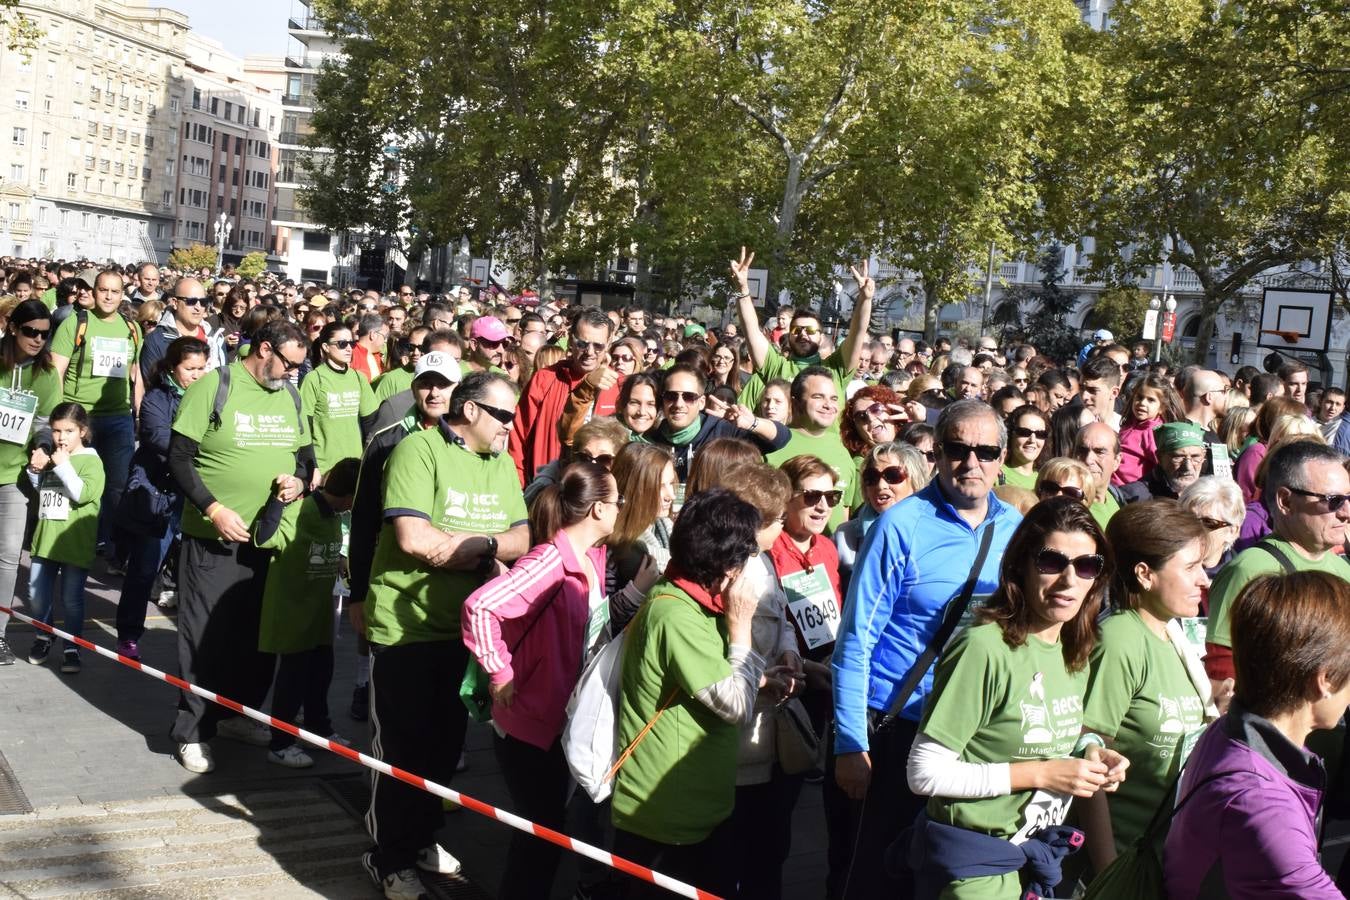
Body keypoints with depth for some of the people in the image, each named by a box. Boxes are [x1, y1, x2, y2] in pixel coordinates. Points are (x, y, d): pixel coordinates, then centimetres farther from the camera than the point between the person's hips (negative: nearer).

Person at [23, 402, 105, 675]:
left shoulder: (91, 461, -8)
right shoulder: (49, 457, 12)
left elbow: (83, 494, -21)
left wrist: (64, 466, -21)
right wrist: (35, 470, 6)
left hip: (75, 543, -6)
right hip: (46, 538, 6)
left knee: (71, 599, 0)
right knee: (37, 594, 11)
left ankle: (71, 648, 12)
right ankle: (43, 638, 32)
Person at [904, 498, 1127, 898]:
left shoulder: (1077, 652, 1)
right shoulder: (984, 648, -23)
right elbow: (925, 774, -22)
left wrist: (1090, 752, -4)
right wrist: (1040, 774, -21)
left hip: (1043, 851, 7)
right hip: (975, 863, -7)